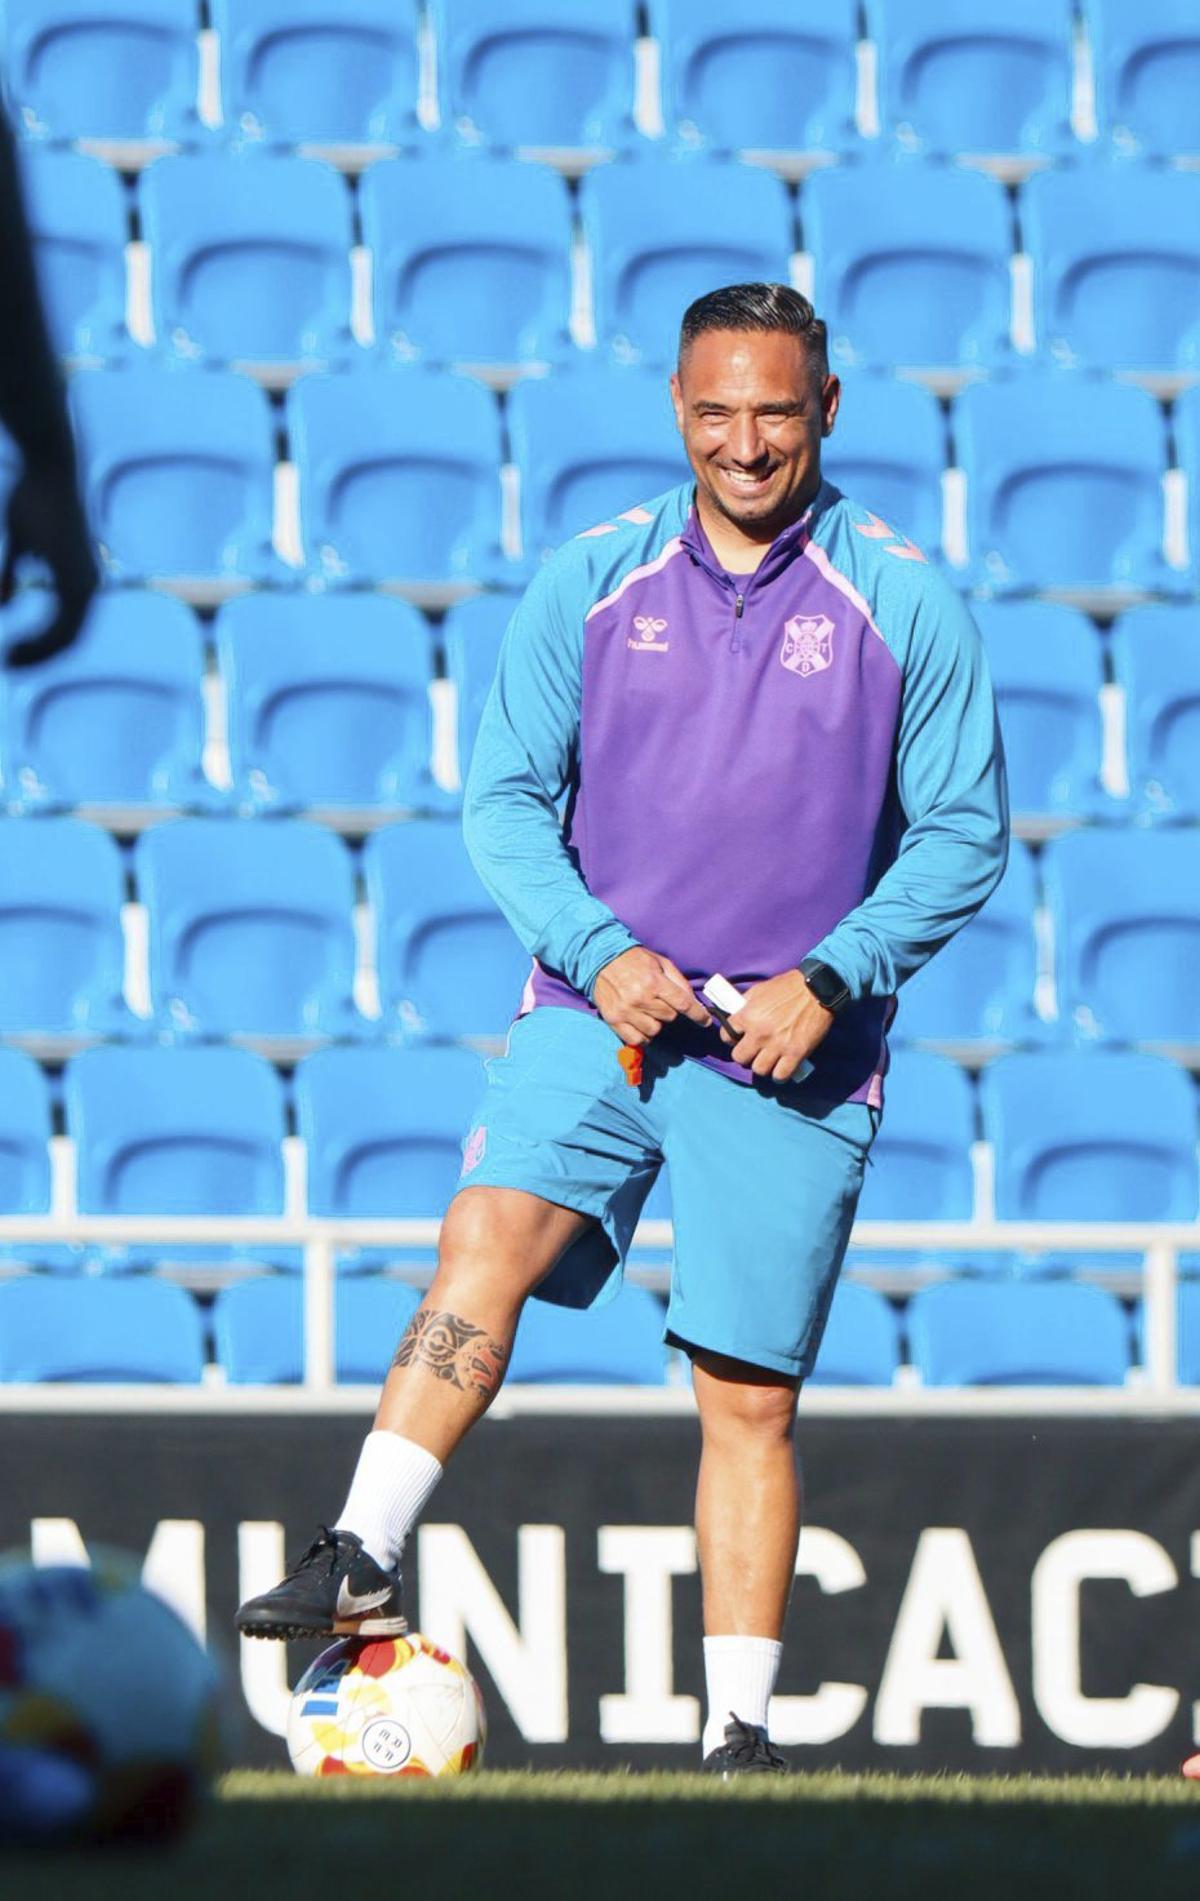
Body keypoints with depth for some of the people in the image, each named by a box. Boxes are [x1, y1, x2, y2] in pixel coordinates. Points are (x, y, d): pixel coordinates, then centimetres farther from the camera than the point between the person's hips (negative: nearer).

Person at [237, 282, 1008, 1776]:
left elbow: (964, 833, 3)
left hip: (793, 1055, -1)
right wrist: (598, 950, -10)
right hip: (599, 1012, 1)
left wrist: (830, 980, -10)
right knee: (489, 1235, -26)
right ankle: (362, 1558, -33)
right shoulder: (590, 584, 4)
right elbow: (504, 796, 7)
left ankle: (738, 1733, 7)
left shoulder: (905, 605, 1)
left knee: (749, 1396, 0)